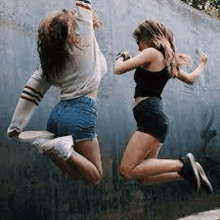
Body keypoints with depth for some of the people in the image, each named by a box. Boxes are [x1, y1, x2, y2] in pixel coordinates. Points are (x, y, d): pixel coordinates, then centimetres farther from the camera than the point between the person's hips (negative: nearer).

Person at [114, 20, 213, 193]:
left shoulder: (152, 53, -5)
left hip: (150, 116, -10)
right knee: (143, 177, 9)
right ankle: (187, 172, 4)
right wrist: (202, 65, 57)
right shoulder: (168, 60, 21)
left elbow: (119, 69, -8)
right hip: (154, 117, 10)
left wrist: (121, 57, 15)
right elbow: (191, 79, 36)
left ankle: (182, 164, -15)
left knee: (127, 170, -16)